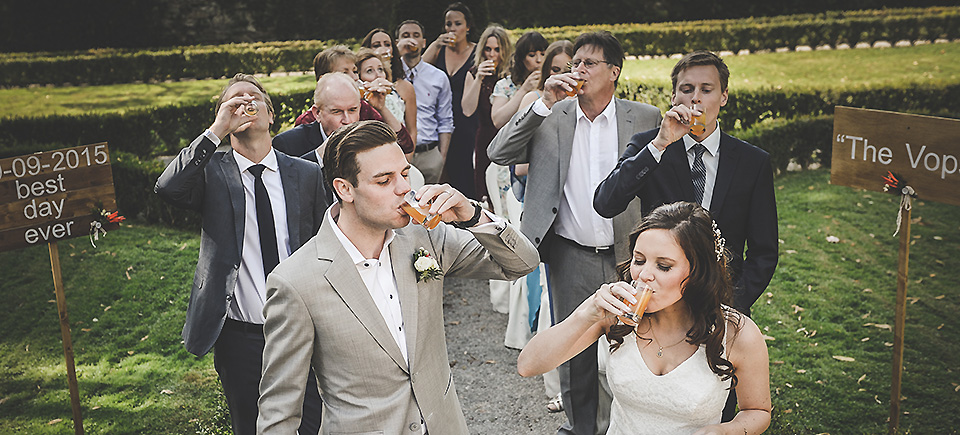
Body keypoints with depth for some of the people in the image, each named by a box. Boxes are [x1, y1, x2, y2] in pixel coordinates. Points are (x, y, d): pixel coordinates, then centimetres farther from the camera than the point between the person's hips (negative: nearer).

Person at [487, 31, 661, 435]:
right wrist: (544, 104, -16)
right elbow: (498, 154, -9)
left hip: (629, 256, 0)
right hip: (570, 257, 0)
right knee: (573, 350, 13)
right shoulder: (551, 118, 1)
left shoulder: (645, 118, 0)